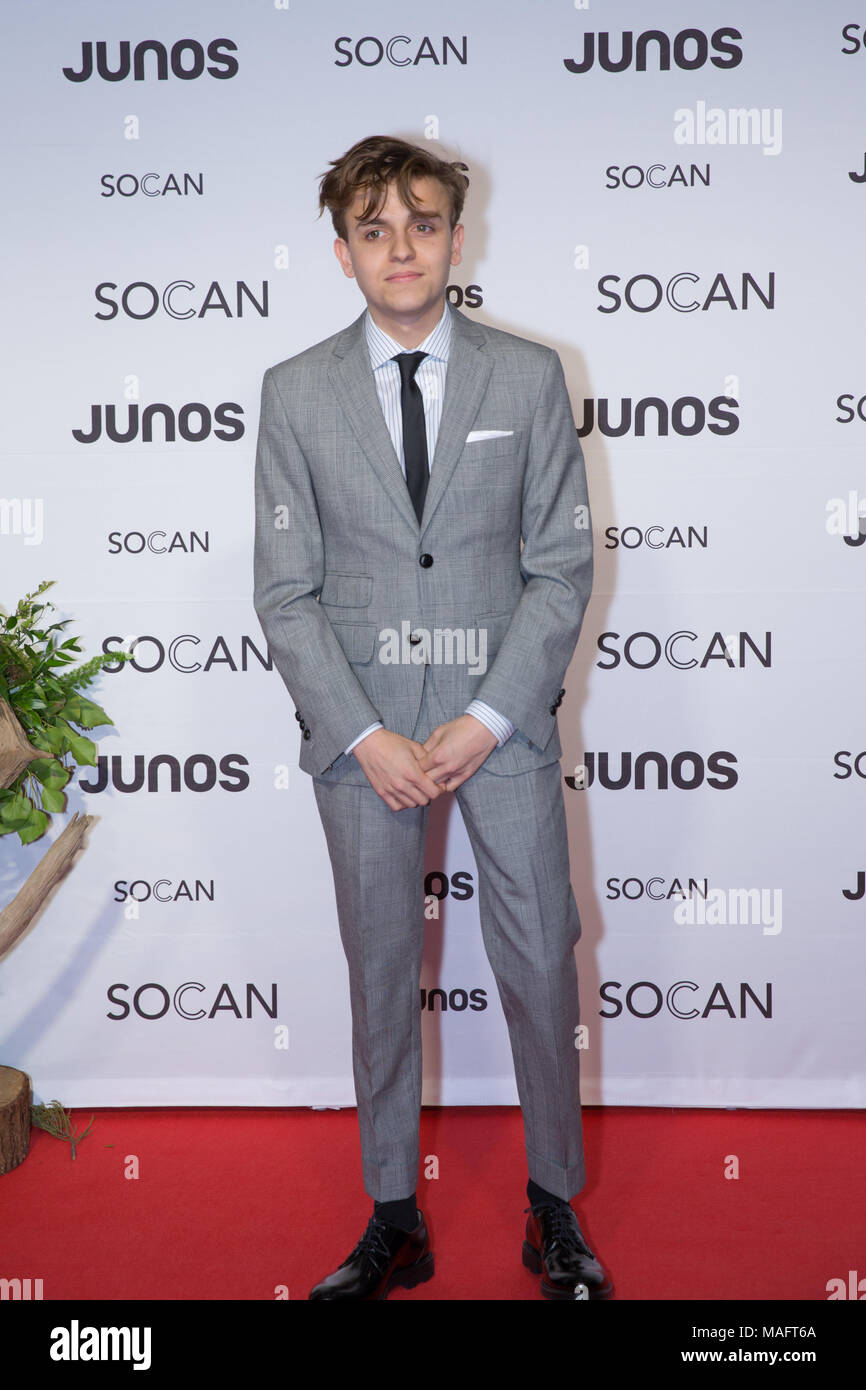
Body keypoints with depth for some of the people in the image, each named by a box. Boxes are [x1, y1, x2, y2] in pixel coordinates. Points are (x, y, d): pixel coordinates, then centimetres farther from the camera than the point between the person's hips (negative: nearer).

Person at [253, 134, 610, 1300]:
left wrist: (485, 719, -11)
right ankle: (395, 1223, 27)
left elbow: (563, 567, -1)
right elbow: (286, 592, 0)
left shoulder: (529, 376, 1)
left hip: (503, 719, 0)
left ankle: (555, 1208, 28)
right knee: (382, 974, 11)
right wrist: (366, 736, -10)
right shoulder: (297, 393, 2)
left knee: (540, 964, 6)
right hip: (361, 728, 1)